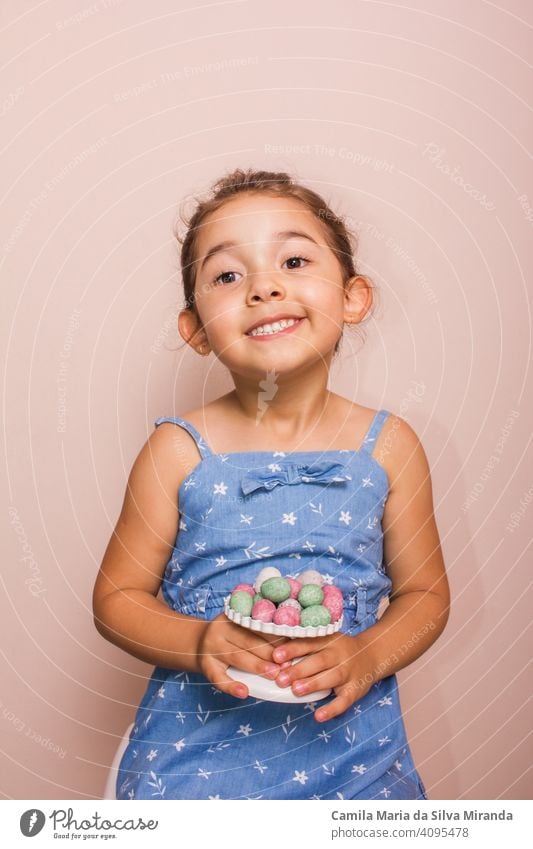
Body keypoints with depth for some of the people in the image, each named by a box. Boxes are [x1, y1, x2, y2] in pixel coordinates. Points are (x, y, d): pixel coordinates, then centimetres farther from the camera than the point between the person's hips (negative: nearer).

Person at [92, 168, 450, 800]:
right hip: (197, 745, -1)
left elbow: (425, 592, 3)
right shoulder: (177, 451, -10)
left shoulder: (388, 447, -6)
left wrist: (369, 654, -15)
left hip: (350, 748, 2)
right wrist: (197, 643, -20)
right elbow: (116, 596, -2)